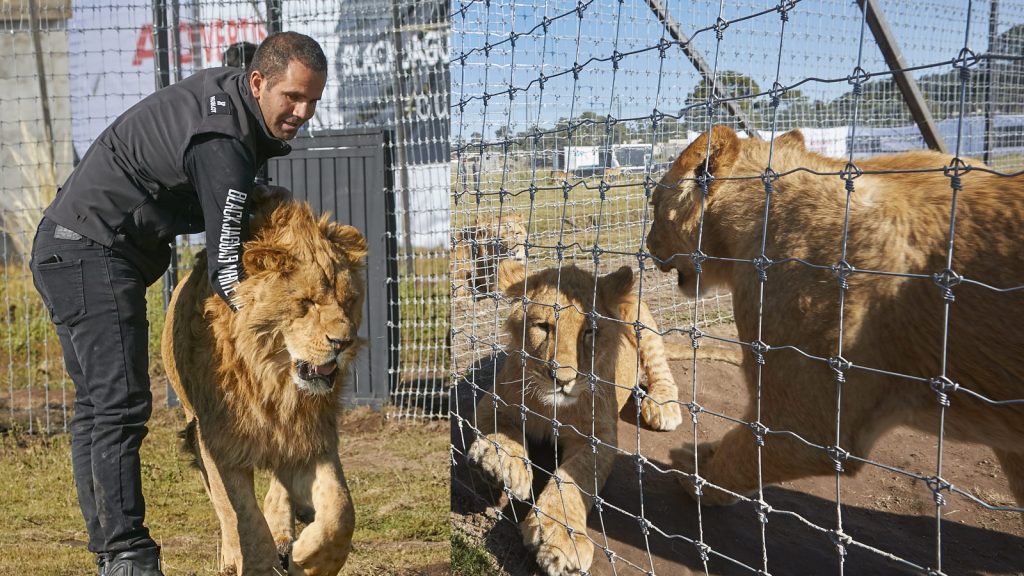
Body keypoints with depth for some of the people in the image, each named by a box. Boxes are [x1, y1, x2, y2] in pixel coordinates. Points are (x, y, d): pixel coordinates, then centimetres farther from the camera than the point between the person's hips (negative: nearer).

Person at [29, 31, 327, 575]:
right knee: (121, 404, -17)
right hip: (91, 252, -11)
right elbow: (226, 272, -26)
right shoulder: (222, 144, -24)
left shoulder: (222, 89, 6)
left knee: (96, 406, 10)